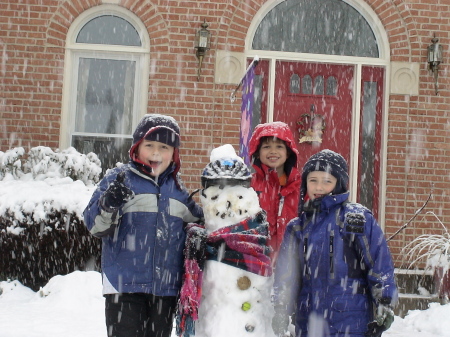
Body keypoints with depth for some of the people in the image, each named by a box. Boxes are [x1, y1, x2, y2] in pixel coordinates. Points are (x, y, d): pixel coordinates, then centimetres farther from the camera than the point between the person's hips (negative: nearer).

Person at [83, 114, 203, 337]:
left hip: (166, 288, 5)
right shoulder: (119, 178, -1)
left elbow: (195, 222, 28)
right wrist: (108, 204, -27)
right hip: (125, 284, -4)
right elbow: (95, 226, -8)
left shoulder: (177, 189, 13)